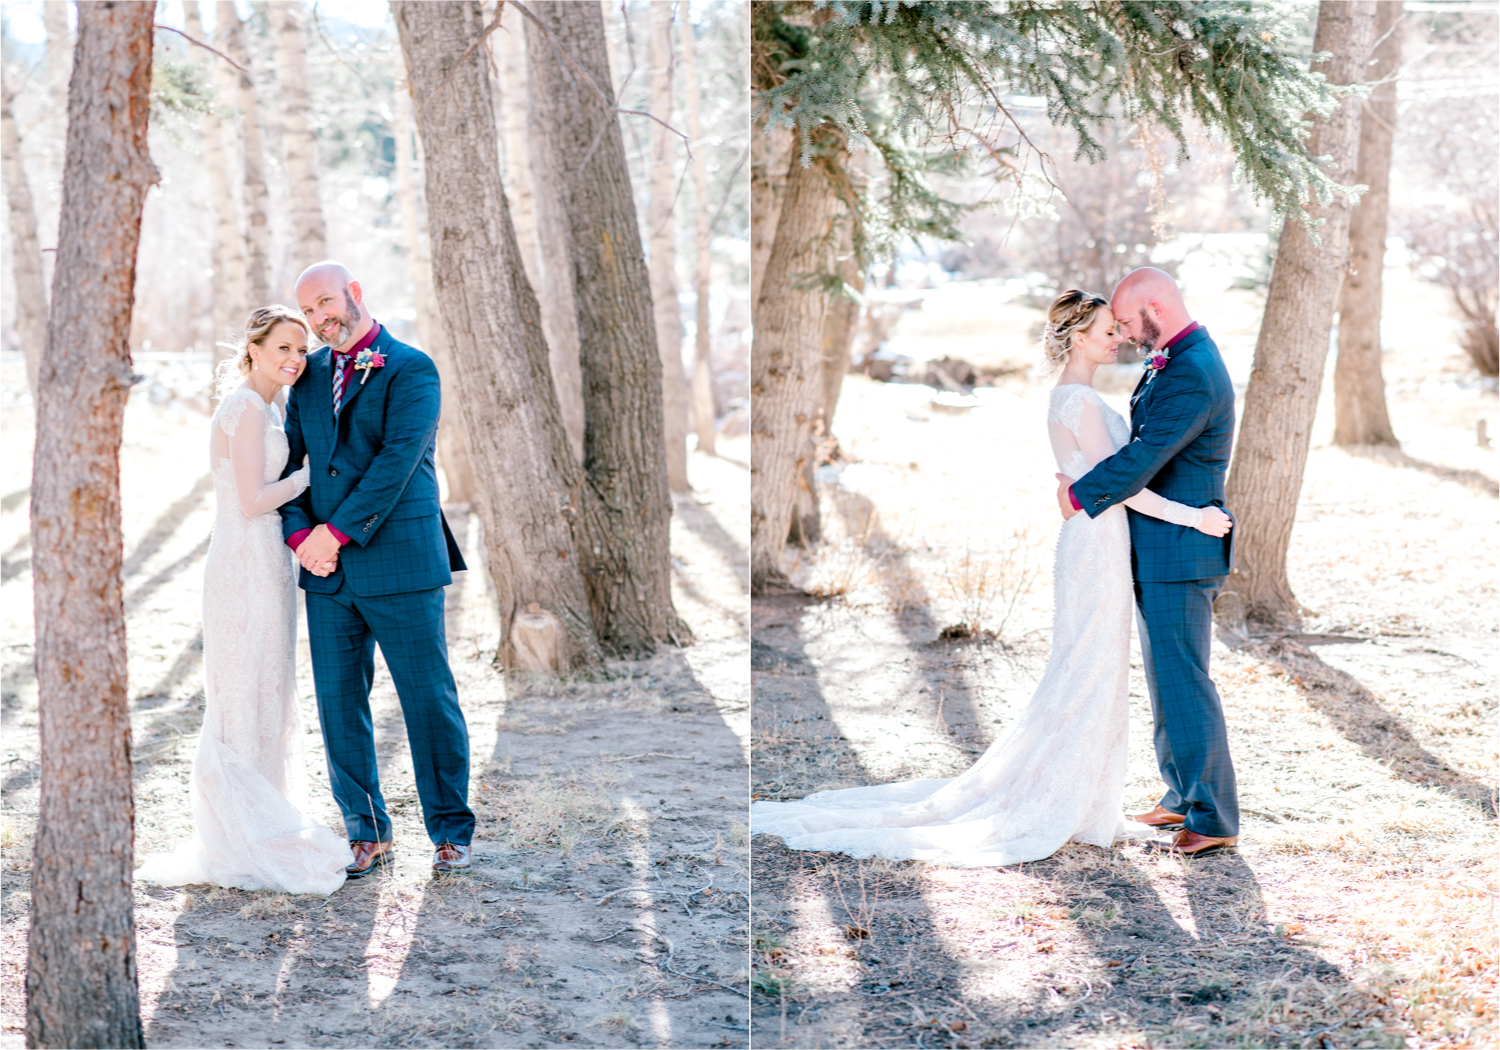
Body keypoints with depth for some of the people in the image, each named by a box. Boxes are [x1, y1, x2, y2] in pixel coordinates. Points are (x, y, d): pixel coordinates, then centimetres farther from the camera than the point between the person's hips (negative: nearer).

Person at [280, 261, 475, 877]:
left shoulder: (412, 370, -5)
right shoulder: (309, 374, 14)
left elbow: (398, 460, -15)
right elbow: (289, 459, 9)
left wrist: (337, 530, -16)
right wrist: (300, 533, -8)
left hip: (399, 564, -5)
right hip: (329, 571, 6)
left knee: (430, 701, 0)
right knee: (339, 703, 7)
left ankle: (451, 832, 13)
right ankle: (368, 836, 17)